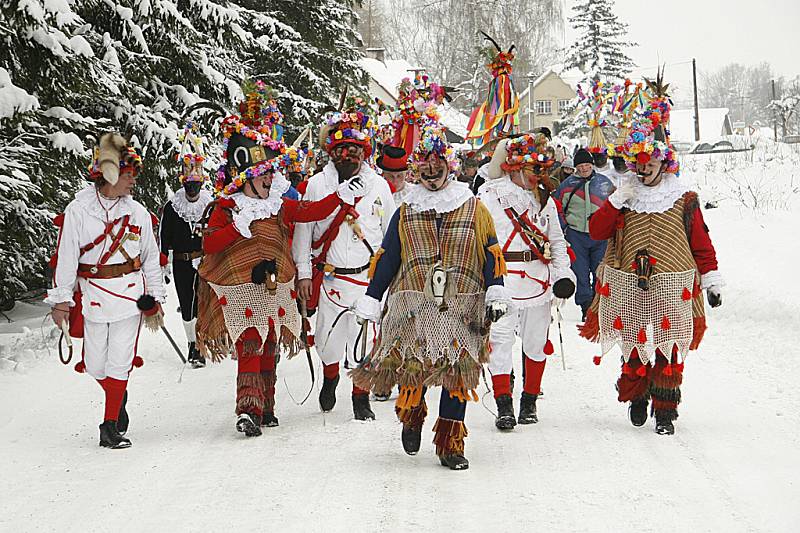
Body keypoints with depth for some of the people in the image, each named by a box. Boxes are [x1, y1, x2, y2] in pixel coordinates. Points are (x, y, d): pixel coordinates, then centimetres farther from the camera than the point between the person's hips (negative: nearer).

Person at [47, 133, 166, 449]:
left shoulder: (137, 212, 5)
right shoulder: (78, 210, -3)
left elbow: (151, 258, 13)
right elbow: (65, 257, -2)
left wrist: (155, 299, 12)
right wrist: (61, 299, -5)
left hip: (130, 292, 1)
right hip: (92, 294, -1)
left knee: (120, 360, -4)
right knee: (95, 365, 3)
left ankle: (111, 426, 2)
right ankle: (119, 399, 33)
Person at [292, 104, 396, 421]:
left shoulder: (378, 186, 5)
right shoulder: (316, 185, 2)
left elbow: (391, 231, 12)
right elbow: (302, 229, 6)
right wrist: (303, 273, 1)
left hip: (367, 276, 0)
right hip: (328, 275, 0)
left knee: (364, 338, -1)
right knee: (328, 338, 6)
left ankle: (361, 398, 14)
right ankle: (330, 377, 36)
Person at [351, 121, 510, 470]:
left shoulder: (474, 209, 12)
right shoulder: (406, 212, 16)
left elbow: (491, 254, 8)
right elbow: (386, 258, 17)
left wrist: (496, 292, -4)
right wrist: (370, 301, 13)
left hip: (462, 307, 0)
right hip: (413, 304, 0)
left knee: (458, 374, -4)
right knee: (413, 364, -15)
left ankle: (450, 443, 4)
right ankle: (412, 415, 15)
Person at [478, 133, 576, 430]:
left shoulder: (544, 199, 14)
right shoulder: (490, 195, 0)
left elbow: (556, 240, 21)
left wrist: (563, 273, 8)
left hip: (538, 280, 4)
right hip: (502, 280, -4)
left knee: (536, 341, 8)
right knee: (500, 339, -10)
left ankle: (529, 402, 22)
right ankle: (503, 406, -7)